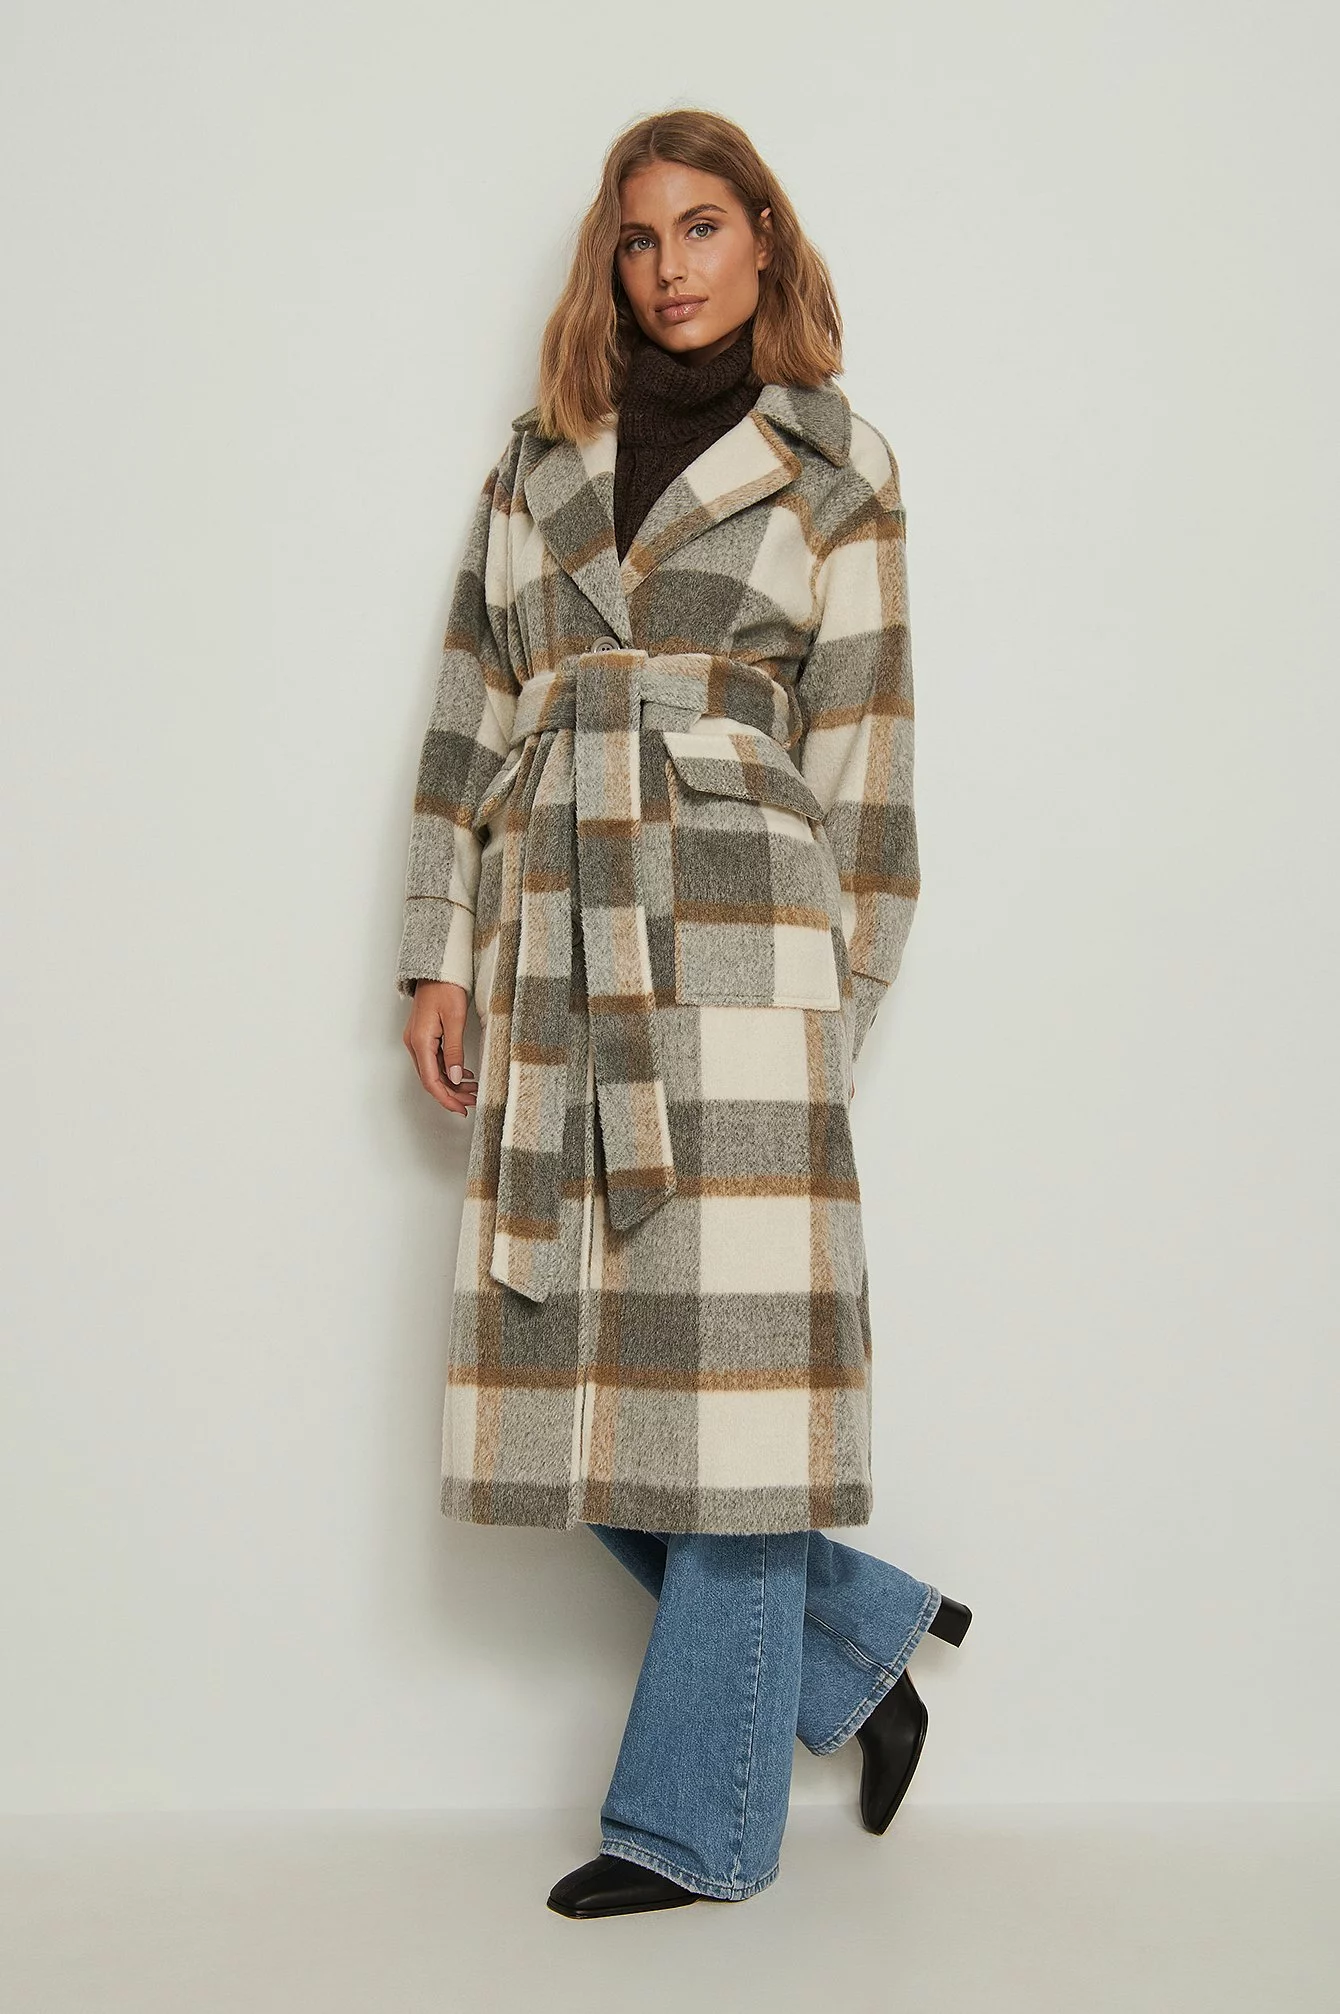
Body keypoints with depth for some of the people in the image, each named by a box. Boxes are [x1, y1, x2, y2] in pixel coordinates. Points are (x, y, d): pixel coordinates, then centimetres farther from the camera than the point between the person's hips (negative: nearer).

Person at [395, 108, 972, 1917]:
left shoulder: (833, 464, 8)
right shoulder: (540, 458, 18)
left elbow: (860, 750, 5)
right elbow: (472, 711, 14)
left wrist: (838, 1003, 0)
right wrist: (441, 953, 6)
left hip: (736, 941, -4)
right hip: (556, 951, 4)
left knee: (724, 1347, -5)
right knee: (583, 1358, 2)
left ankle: (693, 1820, 9)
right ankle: (867, 1641, 24)